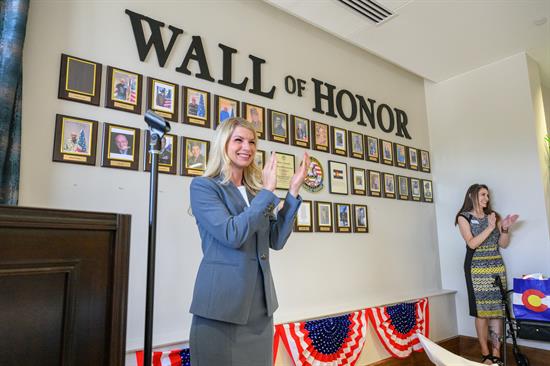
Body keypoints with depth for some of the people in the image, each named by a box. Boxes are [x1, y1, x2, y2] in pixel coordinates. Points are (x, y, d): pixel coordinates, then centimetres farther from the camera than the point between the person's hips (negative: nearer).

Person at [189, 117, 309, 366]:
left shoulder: (255, 189, 11)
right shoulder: (203, 186, -7)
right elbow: (233, 234, -20)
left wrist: (293, 191, -3)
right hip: (222, 303, -6)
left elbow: (276, 240, 3)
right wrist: (268, 191, -16)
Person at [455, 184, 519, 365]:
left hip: (497, 267, 4)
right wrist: (490, 227, -13)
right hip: (477, 268, -4)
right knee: (481, 312, -2)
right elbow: (472, 243, -11)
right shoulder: (464, 217, 0)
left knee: (497, 310, 0)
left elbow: (503, 244, 12)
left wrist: (505, 228, -4)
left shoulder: (493, 215, 13)